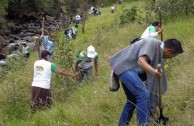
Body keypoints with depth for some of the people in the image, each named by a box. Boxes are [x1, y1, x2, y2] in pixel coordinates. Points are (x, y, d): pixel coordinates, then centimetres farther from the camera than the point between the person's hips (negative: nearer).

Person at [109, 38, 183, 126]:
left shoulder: (159, 52, 15)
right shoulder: (152, 43, -14)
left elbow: (152, 78, 21)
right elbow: (141, 61, -28)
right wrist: (154, 71, -46)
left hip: (126, 68, 10)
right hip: (125, 66, -10)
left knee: (132, 100, 16)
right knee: (143, 94, -19)